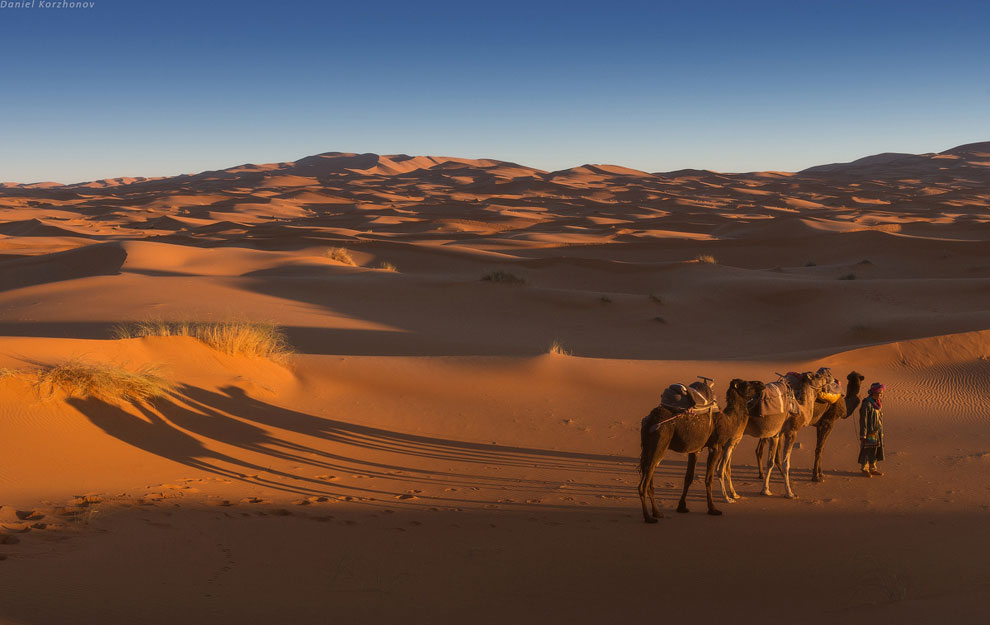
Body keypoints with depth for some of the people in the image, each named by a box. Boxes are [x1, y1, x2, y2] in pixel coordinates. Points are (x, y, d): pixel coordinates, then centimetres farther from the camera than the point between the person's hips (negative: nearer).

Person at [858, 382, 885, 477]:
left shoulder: (879, 403, 9)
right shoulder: (867, 404, -18)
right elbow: (863, 420, -17)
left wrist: (881, 432, 20)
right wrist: (863, 435, -17)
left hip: (878, 433, 8)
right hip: (869, 433, -8)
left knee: (875, 451, 15)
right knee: (866, 451, 1)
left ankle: (873, 468, 27)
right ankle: (865, 469, 14)